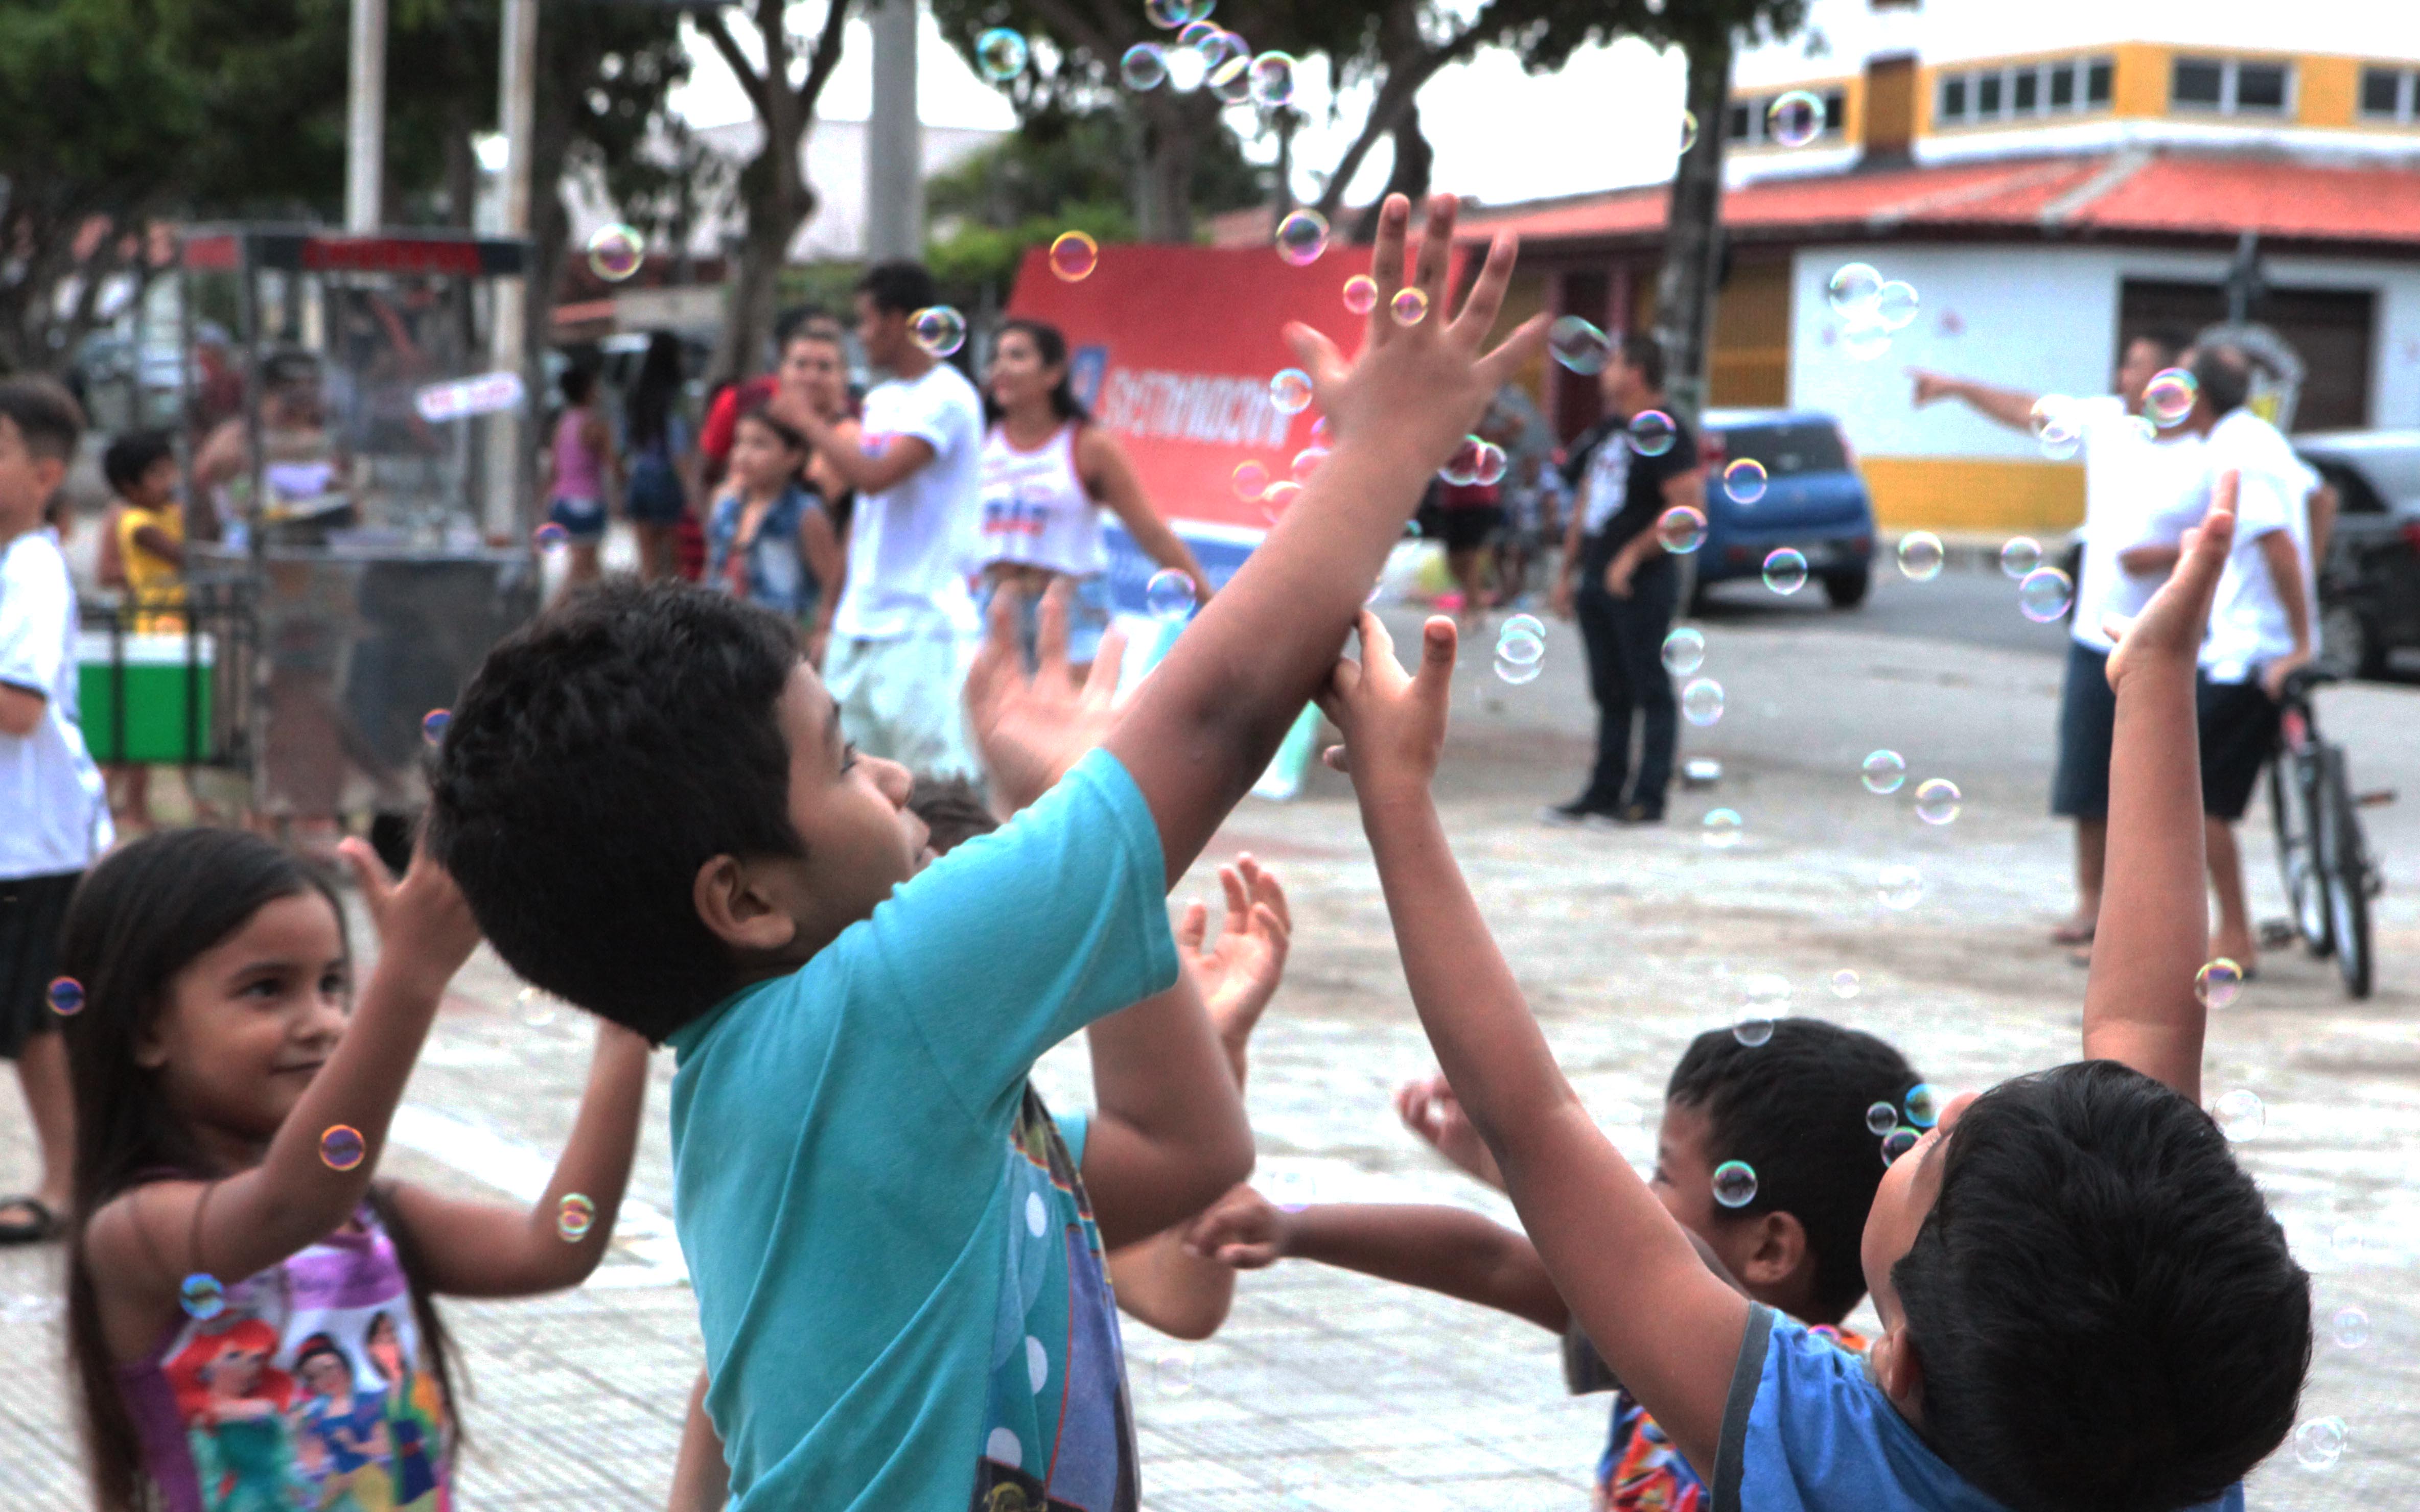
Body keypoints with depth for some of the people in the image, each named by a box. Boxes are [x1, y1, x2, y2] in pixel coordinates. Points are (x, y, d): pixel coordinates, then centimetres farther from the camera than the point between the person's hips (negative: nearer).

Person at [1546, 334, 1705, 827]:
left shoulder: (1665, 433, -11)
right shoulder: (1607, 430, 16)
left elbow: (1688, 508, -18)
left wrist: (1632, 556, -18)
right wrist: (1567, 573, 19)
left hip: (1641, 586, -8)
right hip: (1597, 583, 8)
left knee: (1651, 690, -3)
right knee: (1610, 694, 11)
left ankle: (1648, 799, -2)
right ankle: (1604, 793, 15)